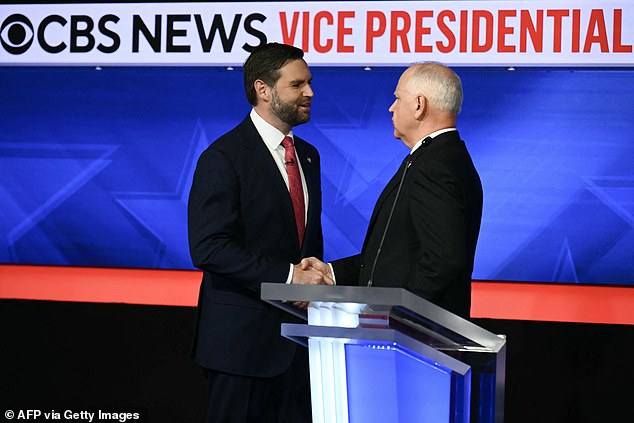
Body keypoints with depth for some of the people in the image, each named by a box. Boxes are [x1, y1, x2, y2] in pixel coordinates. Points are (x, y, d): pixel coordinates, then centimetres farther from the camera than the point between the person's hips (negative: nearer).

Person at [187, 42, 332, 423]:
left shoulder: (307, 156, 15)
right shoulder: (223, 158, -11)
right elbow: (209, 248, -20)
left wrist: (316, 283, 4)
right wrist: (287, 275, -23)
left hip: (297, 334, 7)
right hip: (244, 337, -7)